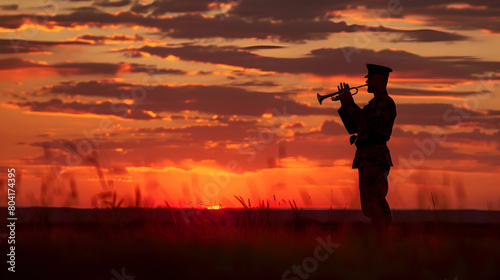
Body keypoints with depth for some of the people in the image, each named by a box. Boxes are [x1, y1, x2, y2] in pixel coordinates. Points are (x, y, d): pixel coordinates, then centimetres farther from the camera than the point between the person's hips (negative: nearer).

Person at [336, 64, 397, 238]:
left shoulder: (385, 102, -5)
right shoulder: (374, 104, 26)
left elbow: (367, 125, -17)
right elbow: (352, 128, 25)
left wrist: (351, 105, -9)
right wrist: (344, 105, 16)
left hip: (375, 157, -10)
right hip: (366, 159, 10)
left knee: (376, 205, -16)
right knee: (369, 208, 9)